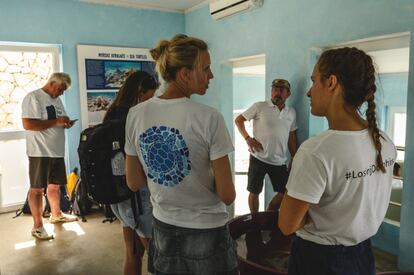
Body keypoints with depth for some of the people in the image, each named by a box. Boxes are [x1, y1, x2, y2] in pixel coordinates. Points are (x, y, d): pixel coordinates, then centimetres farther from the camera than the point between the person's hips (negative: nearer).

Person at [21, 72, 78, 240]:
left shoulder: (57, 100, 14)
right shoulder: (33, 97, -12)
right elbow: (28, 124, -22)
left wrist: (66, 124, 0)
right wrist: (56, 121, -22)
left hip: (57, 151, 8)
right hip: (40, 152, -8)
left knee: (55, 185, 18)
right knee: (37, 188, 2)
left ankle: (56, 215, 36)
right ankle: (37, 226, 11)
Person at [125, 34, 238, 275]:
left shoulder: (136, 115, -7)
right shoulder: (209, 118, -22)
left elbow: (134, 183, 1)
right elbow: (228, 196, -17)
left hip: (163, 230, 4)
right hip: (205, 234, -4)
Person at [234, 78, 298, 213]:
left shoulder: (291, 112, 9)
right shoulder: (259, 106, -5)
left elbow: (292, 138, 14)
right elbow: (238, 120, -1)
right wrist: (248, 138, -13)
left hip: (280, 162, 4)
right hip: (258, 159, -4)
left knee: (285, 193, 9)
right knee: (254, 192, 6)